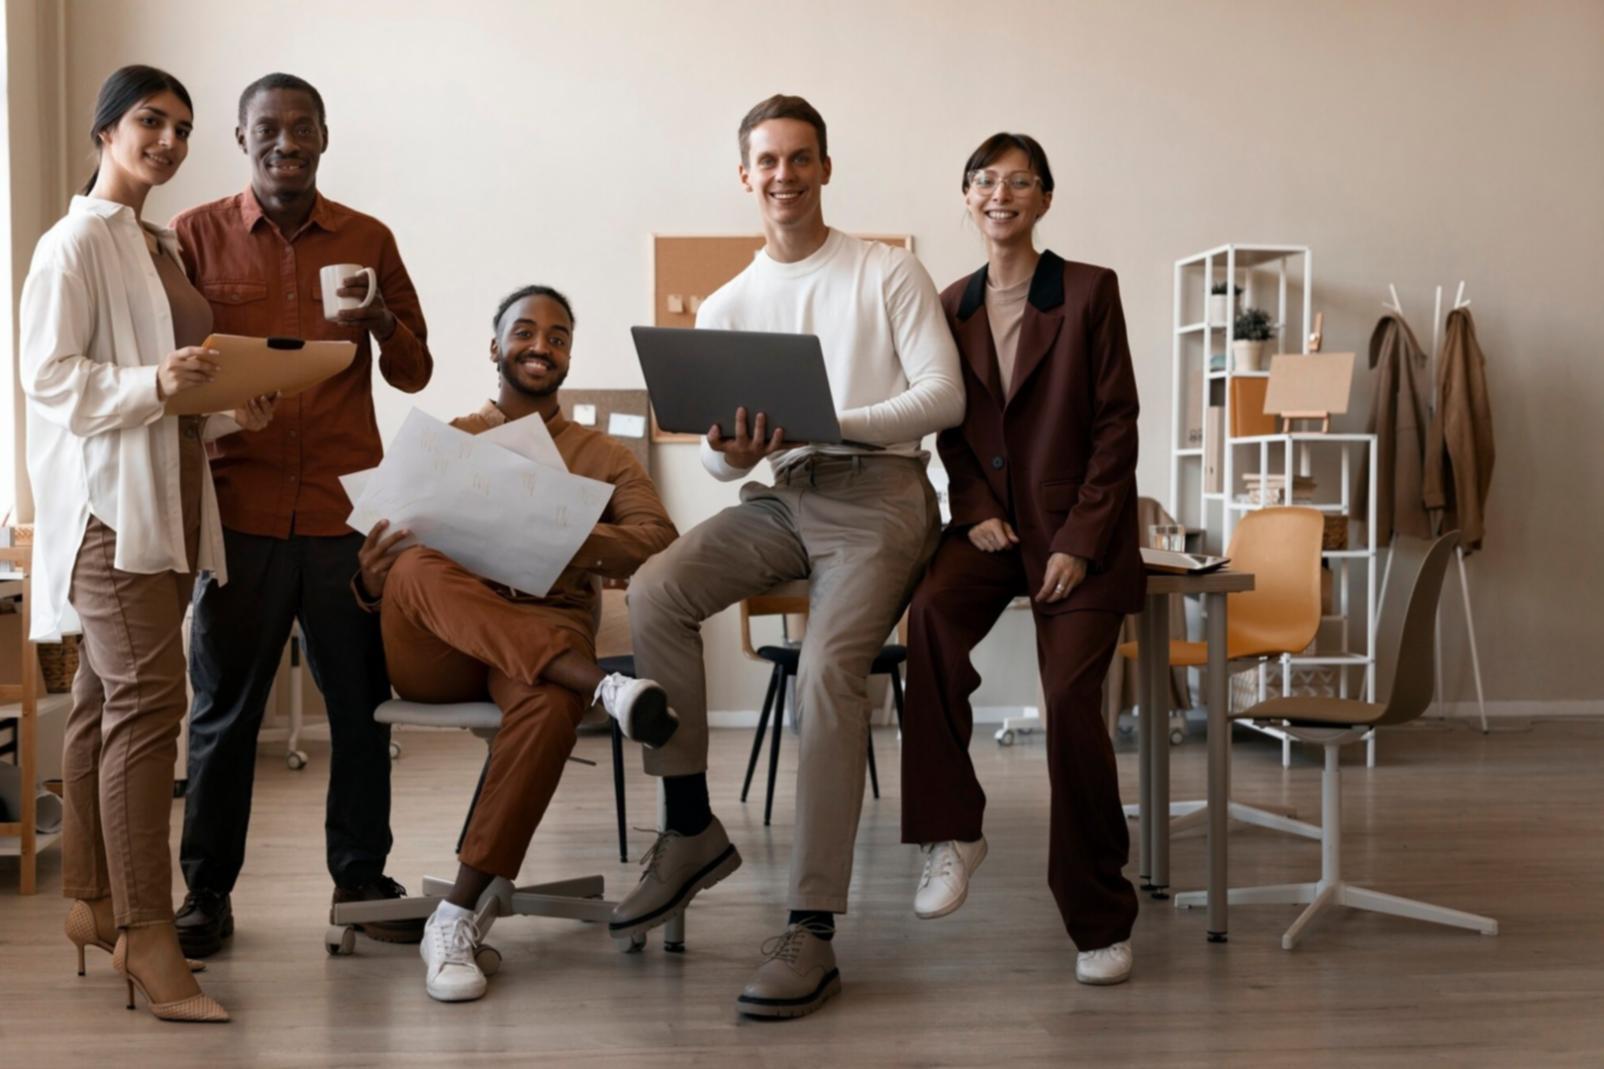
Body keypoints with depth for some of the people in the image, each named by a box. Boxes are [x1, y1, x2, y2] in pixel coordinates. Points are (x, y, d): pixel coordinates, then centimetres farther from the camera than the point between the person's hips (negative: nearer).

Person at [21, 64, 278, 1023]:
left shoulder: (165, 248, 18)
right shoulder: (76, 241, -6)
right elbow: (49, 377, -12)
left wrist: (232, 410, 3)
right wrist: (155, 384, -25)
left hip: (171, 496, 8)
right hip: (107, 501, -8)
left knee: (109, 698, 12)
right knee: (147, 697, -14)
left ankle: (91, 900, 20)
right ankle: (146, 933, -12)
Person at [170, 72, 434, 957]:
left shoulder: (368, 240, 9)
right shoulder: (195, 236, 5)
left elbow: (413, 374, 10)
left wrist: (381, 322, -10)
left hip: (346, 509, 1)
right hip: (240, 509, -1)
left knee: (361, 702, 5)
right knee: (224, 706, 5)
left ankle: (362, 877, 18)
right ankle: (207, 890, 17)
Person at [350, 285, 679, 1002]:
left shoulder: (604, 458, 20)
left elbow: (660, 542, 0)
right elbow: (373, 580, 13)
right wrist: (372, 578, -14)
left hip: (545, 631, -1)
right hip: (433, 651, 1)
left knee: (552, 703, -37)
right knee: (420, 570, -33)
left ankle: (456, 918, -32)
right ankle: (601, 683, -42)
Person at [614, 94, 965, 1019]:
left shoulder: (890, 273, 5)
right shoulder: (727, 308, 15)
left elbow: (945, 396, -6)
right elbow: (726, 461, 13)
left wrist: (829, 423, -20)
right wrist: (731, 453, -14)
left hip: (879, 497, -4)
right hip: (783, 499, 4)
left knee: (829, 669, -27)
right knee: (656, 594, -22)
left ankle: (813, 933, -24)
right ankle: (692, 829, -9)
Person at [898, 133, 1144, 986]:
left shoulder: (1089, 290, 0)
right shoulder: (950, 306, 12)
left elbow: (1116, 425, -3)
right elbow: (950, 430, 14)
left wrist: (1079, 541, -11)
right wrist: (975, 511, -4)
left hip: (1078, 529, -3)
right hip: (989, 523, 3)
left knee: (1070, 699, -19)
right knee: (929, 611, -30)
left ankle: (1099, 921, -3)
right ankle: (952, 833, -17)